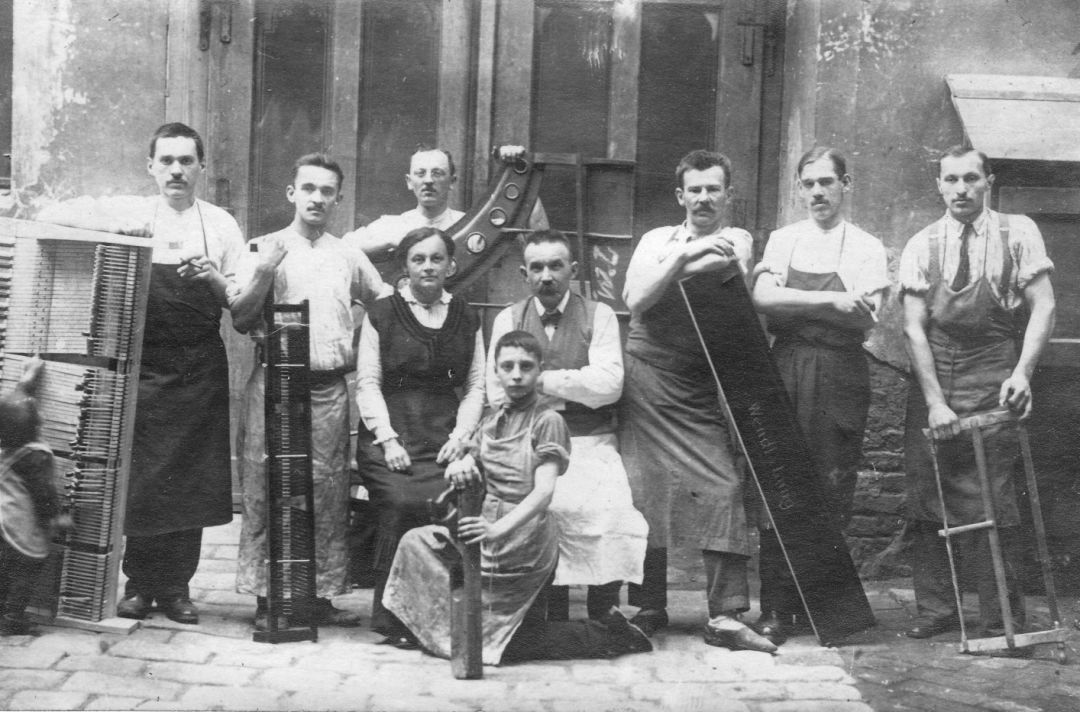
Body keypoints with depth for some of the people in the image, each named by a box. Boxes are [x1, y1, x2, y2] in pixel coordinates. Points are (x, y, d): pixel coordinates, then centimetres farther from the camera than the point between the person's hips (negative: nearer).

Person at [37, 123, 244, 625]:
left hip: (200, 370, 1)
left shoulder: (221, 225, 7)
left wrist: (213, 278, -15)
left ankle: (176, 585, 13)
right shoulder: (129, 212, 4)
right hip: (143, 364, -1)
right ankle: (139, 583, 15)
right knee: (138, 475, 1)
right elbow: (51, 217, -1)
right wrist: (118, 228, -13)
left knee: (193, 480, 1)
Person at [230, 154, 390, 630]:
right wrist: (264, 272, -11)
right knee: (266, 488, -4)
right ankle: (266, 596, 2)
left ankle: (321, 595, 9)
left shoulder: (349, 258, 14)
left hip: (330, 388, 2)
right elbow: (240, 319, 1)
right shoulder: (264, 249, 8)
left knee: (328, 492, 2)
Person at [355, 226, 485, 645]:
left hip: (445, 436, 2)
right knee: (404, 503, -28)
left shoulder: (466, 319, 17)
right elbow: (367, 383, 4)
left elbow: (476, 386, 14)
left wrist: (461, 435, -2)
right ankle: (391, 615, -15)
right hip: (389, 434, -1)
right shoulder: (381, 315, 10)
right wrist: (388, 439, -8)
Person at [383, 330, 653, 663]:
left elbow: (543, 491, -20)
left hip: (525, 535, -7)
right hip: (489, 531, 7)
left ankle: (604, 634, 6)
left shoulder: (547, 421, -10)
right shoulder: (492, 422, 13)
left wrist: (498, 528, -35)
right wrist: (460, 466, -18)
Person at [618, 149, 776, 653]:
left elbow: (735, 278, -11)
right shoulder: (658, 241, 11)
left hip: (705, 384, 0)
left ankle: (726, 616, -7)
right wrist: (685, 255, -14)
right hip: (649, 379, 0)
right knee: (645, 489, 0)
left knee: (723, 487, -9)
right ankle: (648, 608, 12)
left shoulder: (736, 241, 10)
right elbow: (636, 300, -6)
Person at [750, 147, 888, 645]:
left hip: (839, 377, -1)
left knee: (832, 491, -2)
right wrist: (831, 302, -12)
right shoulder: (781, 240, 14)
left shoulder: (866, 248, 8)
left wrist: (794, 305, -7)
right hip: (784, 372, 1)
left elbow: (864, 319, -6)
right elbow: (763, 297, -4)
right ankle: (776, 607, 2)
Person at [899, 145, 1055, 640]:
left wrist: (1021, 372, -17)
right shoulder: (921, 246, 5)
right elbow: (914, 327, -1)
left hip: (992, 383, -2)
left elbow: (1043, 307, -3)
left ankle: (1000, 622, 6)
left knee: (990, 504, -4)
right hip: (931, 380, 2)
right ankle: (935, 609, 15)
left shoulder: (1018, 234, 2)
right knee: (926, 499, 3)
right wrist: (935, 400, -10)